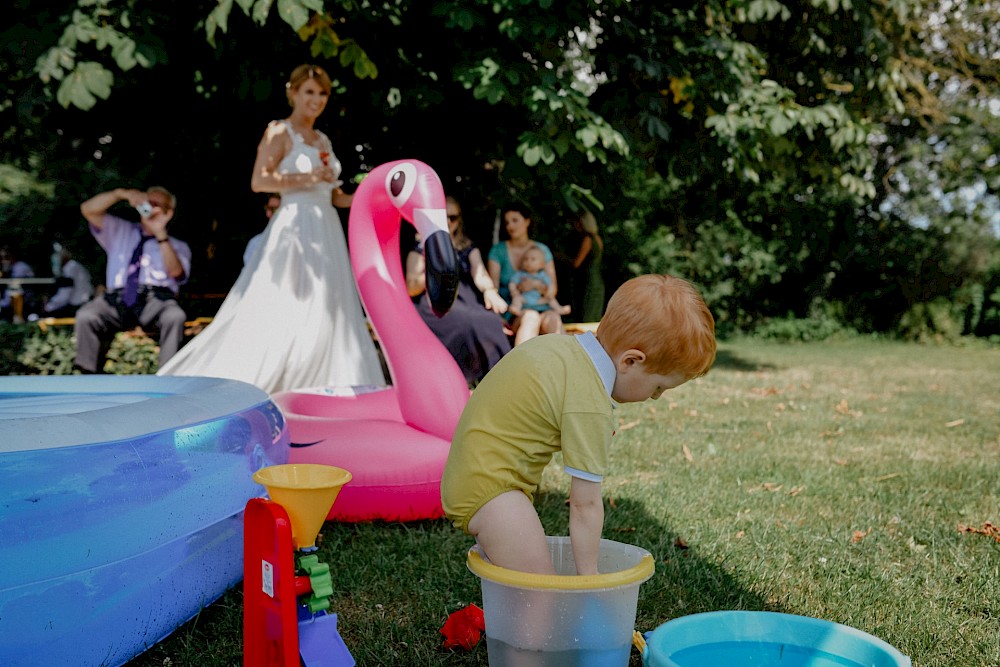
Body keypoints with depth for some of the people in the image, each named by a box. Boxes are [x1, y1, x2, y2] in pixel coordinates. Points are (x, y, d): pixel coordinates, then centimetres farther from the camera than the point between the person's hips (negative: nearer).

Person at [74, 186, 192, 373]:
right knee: (85, 316, -29)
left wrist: (160, 234, -10)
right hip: (117, 299, 2)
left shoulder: (177, 246, 19)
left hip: (156, 301, -2)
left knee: (175, 315, -37)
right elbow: (88, 209, 15)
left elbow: (175, 272, -4)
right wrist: (121, 194, 0)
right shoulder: (121, 231, 27)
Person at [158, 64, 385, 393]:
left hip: (326, 232, 8)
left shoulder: (323, 140, 19)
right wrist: (307, 178, -18)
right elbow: (259, 181, -13)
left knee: (326, 315, 5)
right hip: (294, 229, -8)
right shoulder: (279, 132, -2)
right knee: (279, 316, -10)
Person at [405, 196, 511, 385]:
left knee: (491, 319, -34)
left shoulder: (469, 249, 26)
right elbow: (411, 288, 6)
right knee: (466, 322, -38)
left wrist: (489, 291, -19)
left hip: (466, 302, 3)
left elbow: (480, 274, 5)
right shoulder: (420, 251, 18)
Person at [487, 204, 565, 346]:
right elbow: (492, 288, 0)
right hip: (510, 316, -2)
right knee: (531, 317, -36)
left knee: (553, 318, -33)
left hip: (541, 310, 2)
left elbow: (553, 288, 11)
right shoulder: (498, 250, 9)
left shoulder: (542, 250, 15)